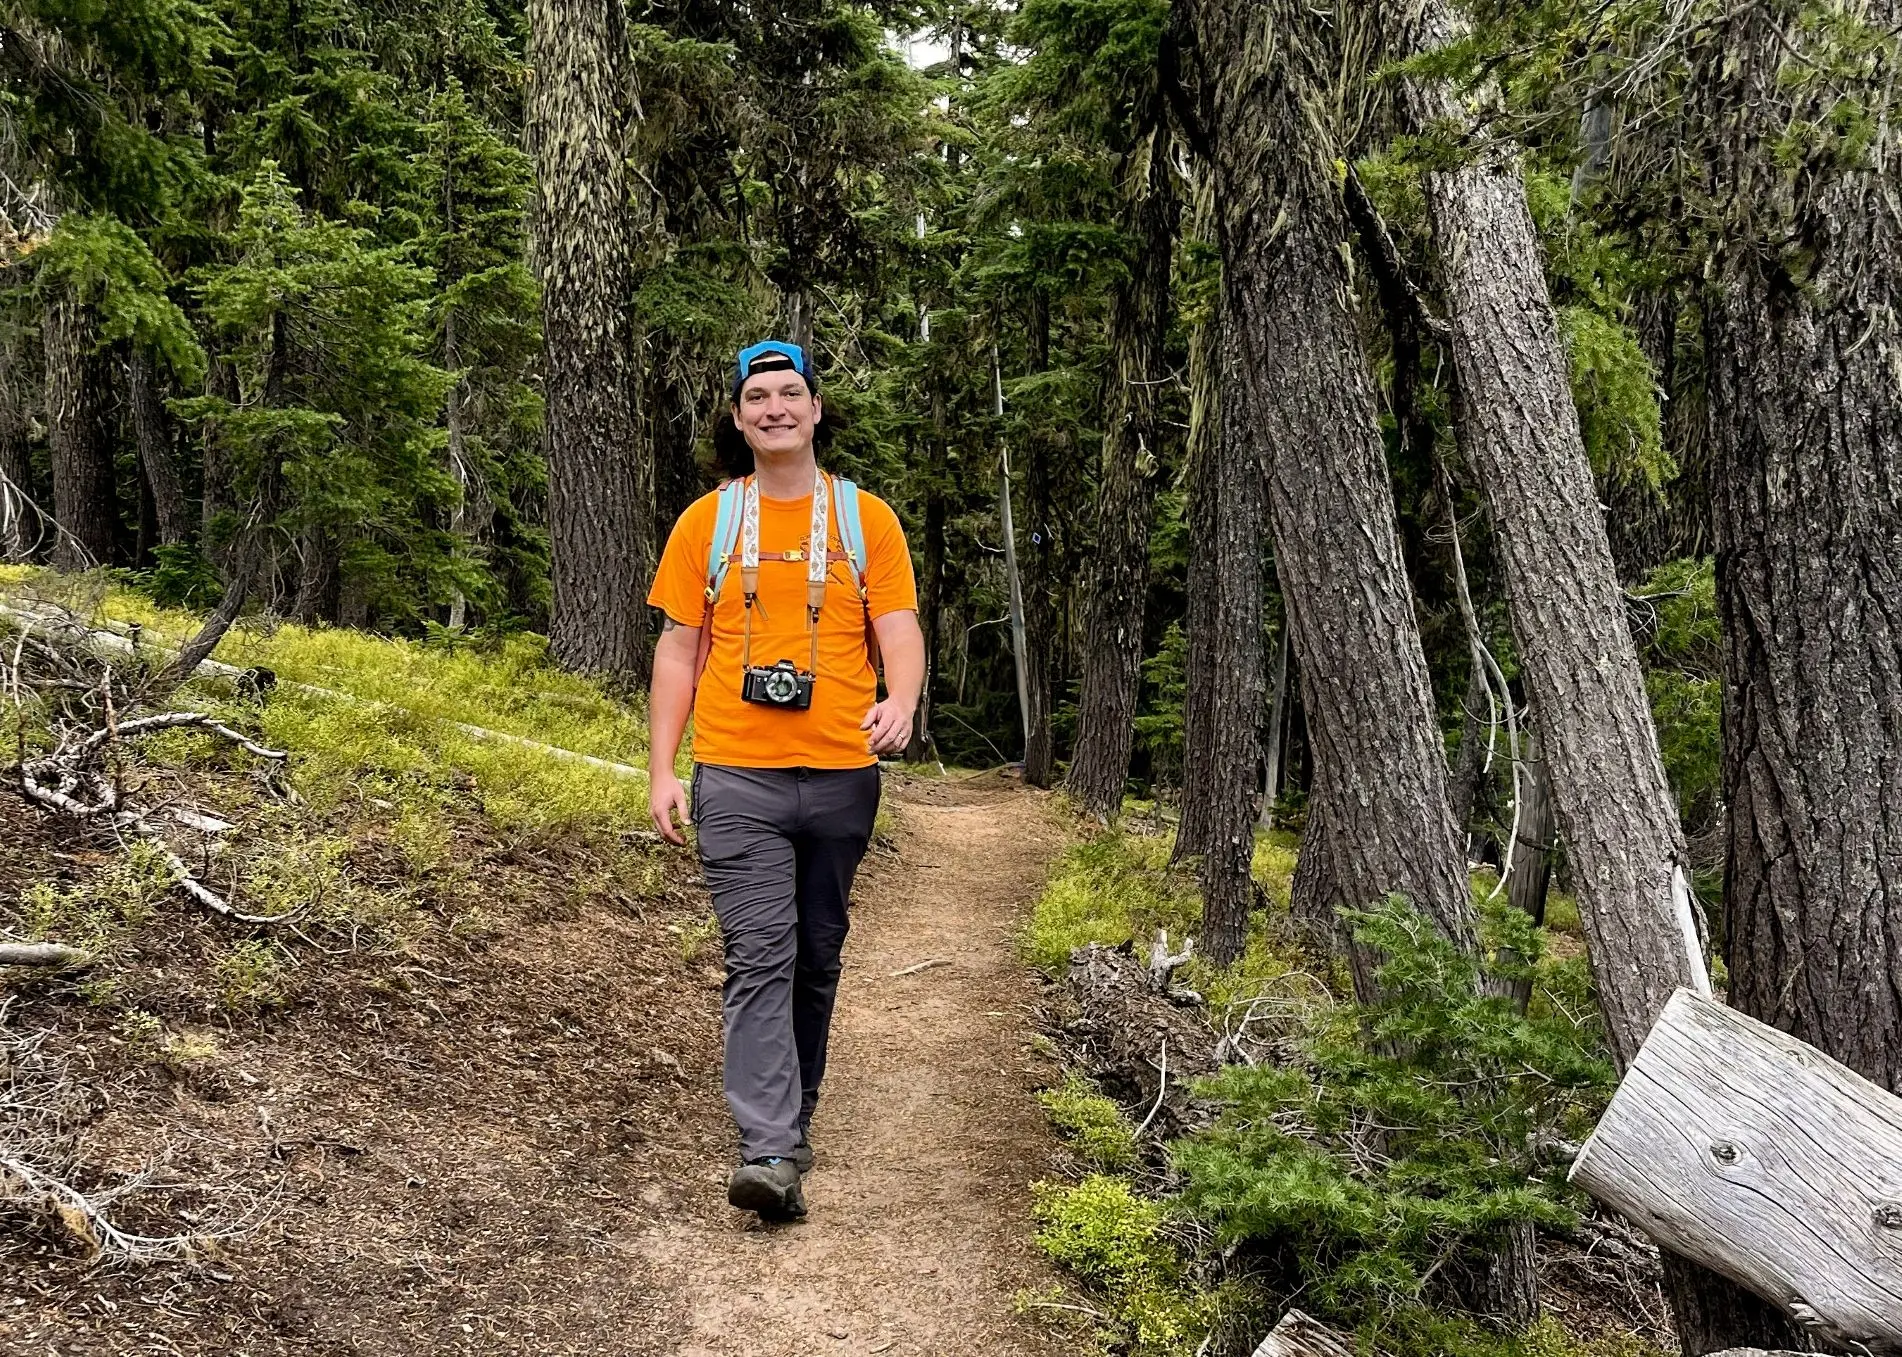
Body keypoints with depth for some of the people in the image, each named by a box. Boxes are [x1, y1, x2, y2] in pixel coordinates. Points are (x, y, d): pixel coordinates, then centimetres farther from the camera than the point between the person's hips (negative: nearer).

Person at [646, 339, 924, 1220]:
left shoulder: (866, 519, 7)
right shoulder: (706, 522, 7)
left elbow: (899, 630, 1)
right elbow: (678, 651, 8)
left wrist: (900, 700, -21)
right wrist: (661, 772, 1)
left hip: (841, 775, 2)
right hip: (738, 777, -1)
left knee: (817, 958, 13)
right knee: (760, 958, -10)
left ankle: (793, 1112, 30)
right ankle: (769, 1153, -14)